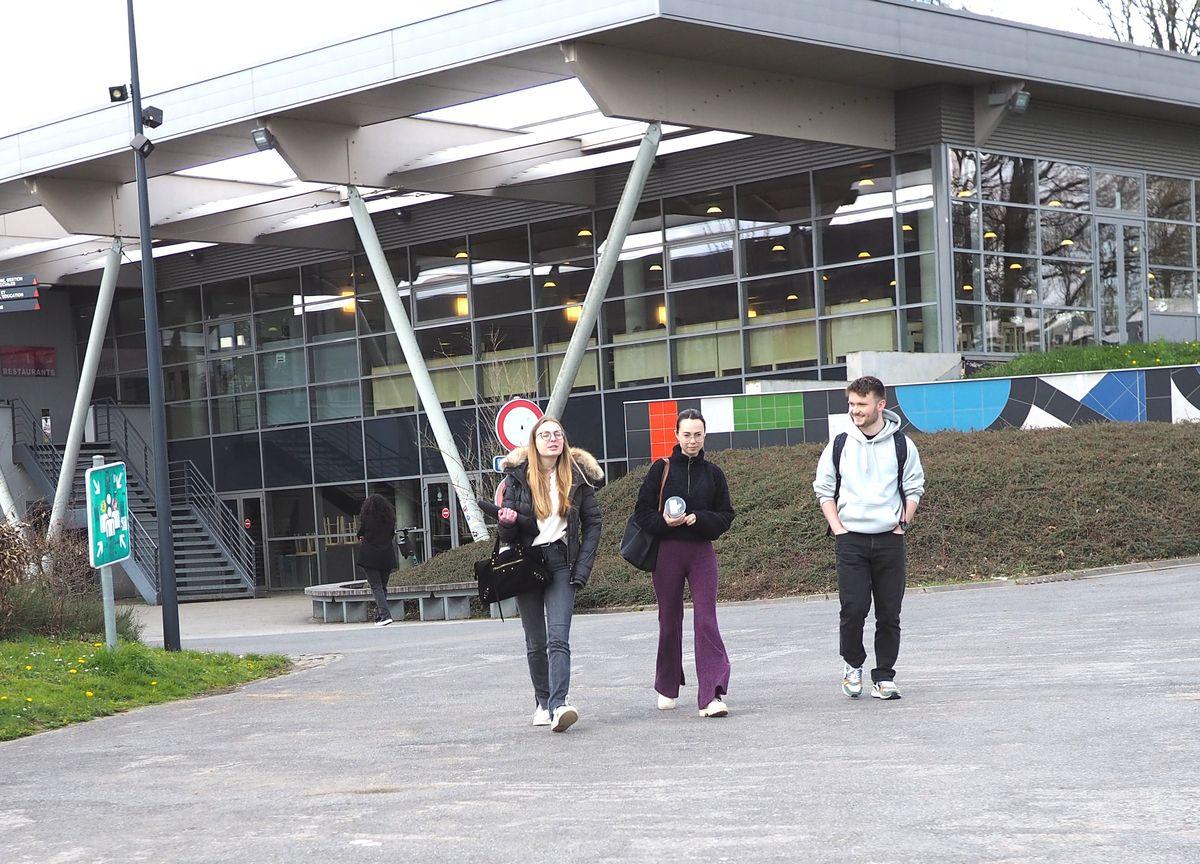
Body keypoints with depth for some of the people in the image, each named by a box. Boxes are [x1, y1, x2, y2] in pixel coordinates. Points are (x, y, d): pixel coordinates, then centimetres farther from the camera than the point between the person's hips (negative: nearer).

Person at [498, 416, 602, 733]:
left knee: (558, 639, -16)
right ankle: (543, 702, 19)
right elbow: (508, 533, 3)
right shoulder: (518, 475, 1)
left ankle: (558, 706, -26)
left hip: (561, 563, -1)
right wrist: (507, 521, -22)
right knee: (535, 642, 7)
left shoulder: (578, 475, 1)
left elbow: (593, 524, 5)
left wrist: (582, 569, -4)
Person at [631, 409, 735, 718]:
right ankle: (667, 688, 27)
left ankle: (712, 695, -16)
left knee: (706, 620, -11)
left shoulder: (713, 473, 7)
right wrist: (664, 521, -17)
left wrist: (699, 519, -11)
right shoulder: (661, 469, 2)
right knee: (670, 621, 9)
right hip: (667, 551, 0)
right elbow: (642, 511, 2)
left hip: (702, 552, 0)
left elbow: (726, 515, 7)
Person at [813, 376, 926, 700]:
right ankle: (853, 665, 12)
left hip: (890, 539, 1)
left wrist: (903, 524, 1)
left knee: (889, 613, 2)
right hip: (851, 539, 0)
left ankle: (884, 677, 11)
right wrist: (837, 528, 0)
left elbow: (914, 489, 12)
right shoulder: (840, 445, 5)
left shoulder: (902, 445, 4)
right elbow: (824, 490, 11)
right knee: (853, 608, -11)